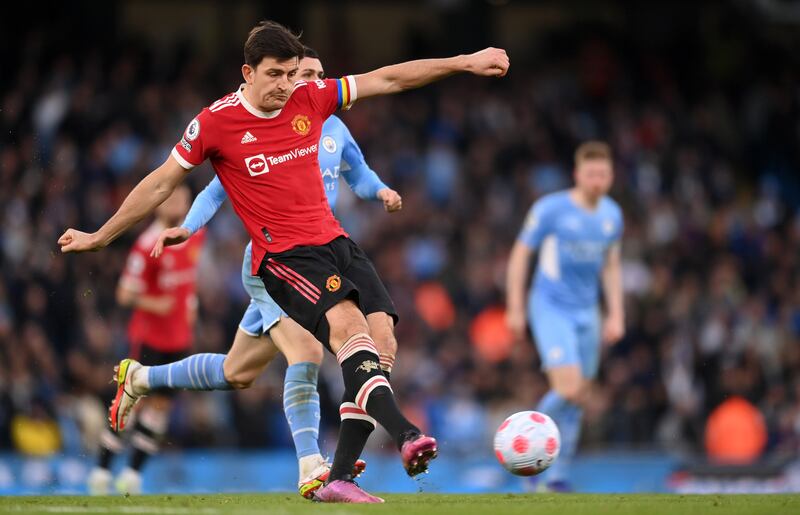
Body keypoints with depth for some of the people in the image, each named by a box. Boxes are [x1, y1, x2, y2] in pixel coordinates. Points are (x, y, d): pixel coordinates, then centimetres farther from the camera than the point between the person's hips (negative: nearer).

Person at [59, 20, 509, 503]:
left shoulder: (310, 98, 5)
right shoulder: (216, 122, -6)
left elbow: (389, 79, 10)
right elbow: (161, 183, 4)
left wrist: (464, 62, 6)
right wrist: (101, 236, 10)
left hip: (335, 241, 6)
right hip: (283, 254, -6)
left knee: (381, 343, -10)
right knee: (349, 323, -30)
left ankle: (339, 478, -9)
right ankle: (405, 434, -46)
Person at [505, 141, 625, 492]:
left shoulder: (612, 215, 5)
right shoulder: (550, 209, -12)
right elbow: (520, 254, -4)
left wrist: (616, 315, 11)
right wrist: (515, 309, -5)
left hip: (587, 312, 6)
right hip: (550, 308, -6)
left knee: (578, 399, 6)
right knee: (569, 390, -20)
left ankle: (557, 475, 17)